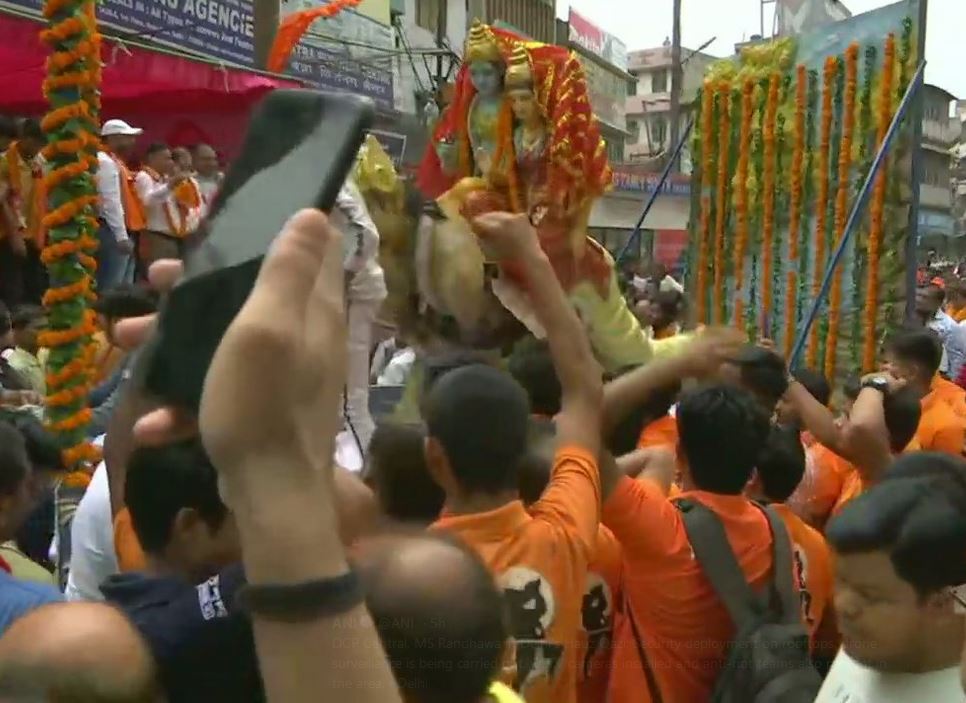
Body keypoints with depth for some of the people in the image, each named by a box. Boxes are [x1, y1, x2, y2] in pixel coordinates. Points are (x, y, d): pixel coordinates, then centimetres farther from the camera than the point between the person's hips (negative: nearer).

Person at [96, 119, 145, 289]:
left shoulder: (115, 162, 21)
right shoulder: (106, 162, -10)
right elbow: (111, 203, -19)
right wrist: (122, 236, -23)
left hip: (123, 233, 11)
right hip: (114, 234, -11)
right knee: (111, 289, -11)